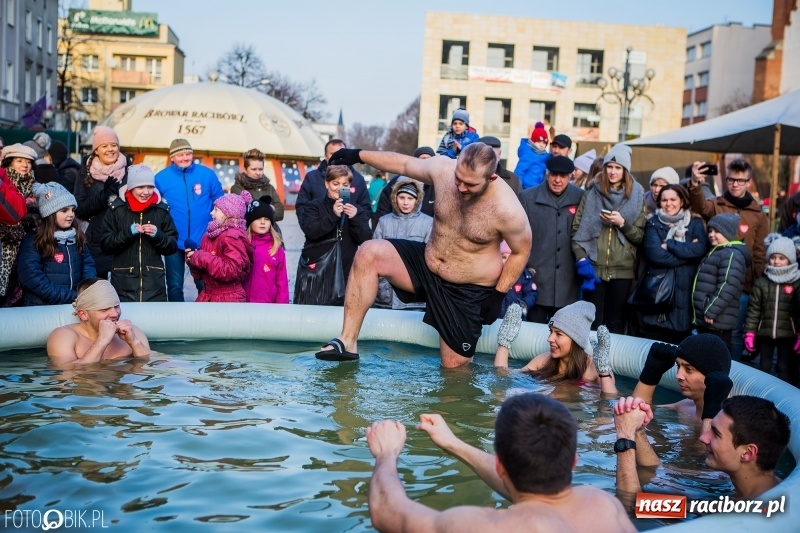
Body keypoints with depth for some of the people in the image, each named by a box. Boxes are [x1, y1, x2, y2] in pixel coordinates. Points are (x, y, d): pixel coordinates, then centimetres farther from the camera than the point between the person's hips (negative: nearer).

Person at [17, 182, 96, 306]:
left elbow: (88, 264, 8)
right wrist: (73, 297, -15)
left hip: (76, 305, 4)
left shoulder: (77, 237, 11)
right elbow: (32, 279, -11)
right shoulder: (32, 241, -3)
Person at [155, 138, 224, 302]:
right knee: (175, 285, 9)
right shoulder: (161, 178, -5)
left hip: (202, 241, 0)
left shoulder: (207, 174, -5)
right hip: (174, 242, 0)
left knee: (204, 284, 12)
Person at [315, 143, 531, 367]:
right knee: (369, 253, -16)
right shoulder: (443, 168, -14)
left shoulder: (507, 209, -26)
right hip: (426, 264, 5)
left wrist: (498, 295, -11)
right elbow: (403, 163, 3)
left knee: (454, 365, -2)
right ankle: (347, 342, -13)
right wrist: (358, 155, 8)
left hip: (468, 293, -5)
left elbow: (521, 251, -10)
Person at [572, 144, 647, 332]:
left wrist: (622, 223, -13)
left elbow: (640, 236, 4)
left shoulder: (637, 198, 6)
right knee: (592, 321, 3)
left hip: (622, 270, 0)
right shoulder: (591, 195, 6)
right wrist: (581, 259, -11)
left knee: (616, 322, 7)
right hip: (593, 268, 0)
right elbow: (577, 230, 1)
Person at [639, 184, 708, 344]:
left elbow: (700, 249, -10)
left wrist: (668, 245, -9)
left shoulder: (695, 223, 10)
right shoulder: (653, 224, 8)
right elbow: (654, 253, -10)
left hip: (683, 293, 1)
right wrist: (686, 252, -10)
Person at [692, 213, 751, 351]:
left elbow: (727, 287, -23)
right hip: (705, 319, 10)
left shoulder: (732, 255, -13)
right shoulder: (715, 253, 21)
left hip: (717, 321, -10)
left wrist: (711, 311, -23)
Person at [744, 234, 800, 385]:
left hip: (788, 335, -2)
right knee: (764, 368, 13)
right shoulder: (761, 282, 2)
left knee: (785, 369, 5)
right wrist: (749, 333, -3)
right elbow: (753, 309, 2)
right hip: (764, 334, 2)